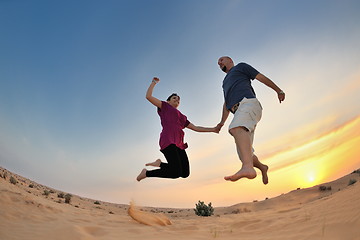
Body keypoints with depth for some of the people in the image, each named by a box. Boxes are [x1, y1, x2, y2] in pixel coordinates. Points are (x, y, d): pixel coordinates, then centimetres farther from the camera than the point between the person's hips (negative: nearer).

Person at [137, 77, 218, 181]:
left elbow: (196, 128, 30)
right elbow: (148, 96, 8)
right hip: (168, 141, -7)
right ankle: (146, 173, -2)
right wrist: (153, 83, 17)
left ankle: (160, 163, 11)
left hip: (179, 144, 7)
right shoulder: (165, 106, 19)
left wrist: (213, 129, 25)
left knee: (185, 173, -6)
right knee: (176, 173, -19)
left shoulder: (182, 117, 33)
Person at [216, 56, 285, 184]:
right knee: (244, 154, 2)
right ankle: (262, 167, 28)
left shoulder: (240, 67, 22)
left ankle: (248, 168, -60)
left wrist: (278, 90, 7)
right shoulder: (225, 82, 40)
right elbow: (226, 104, 39)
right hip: (239, 112, 7)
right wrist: (222, 122, 30)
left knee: (236, 128, -39)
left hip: (248, 102, -7)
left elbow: (261, 77, 15)